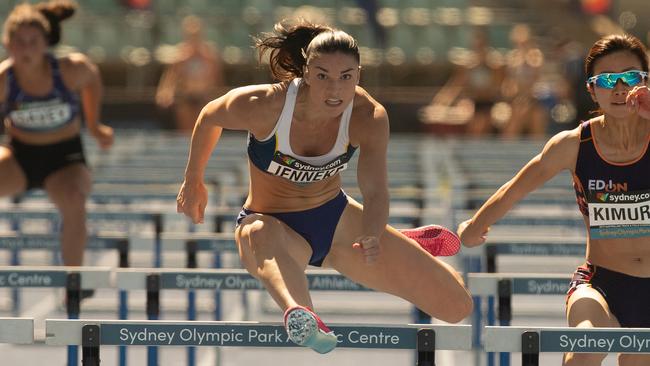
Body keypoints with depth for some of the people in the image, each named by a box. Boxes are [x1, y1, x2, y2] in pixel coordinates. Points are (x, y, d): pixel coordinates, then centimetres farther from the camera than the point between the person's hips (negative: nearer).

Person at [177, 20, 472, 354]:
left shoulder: (368, 117, -20)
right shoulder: (263, 106, -26)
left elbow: (375, 191, -31)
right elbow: (210, 117, -4)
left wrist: (372, 237, -52)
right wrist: (193, 182, 9)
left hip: (336, 217, 4)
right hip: (272, 223, -3)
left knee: (458, 306, 4)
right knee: (263, 238, -47)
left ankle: (410, 246, 38)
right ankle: (299, 315, -81)